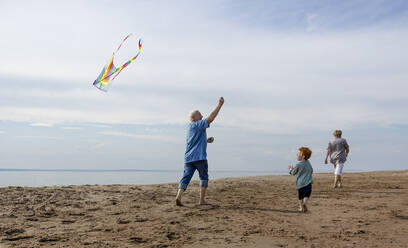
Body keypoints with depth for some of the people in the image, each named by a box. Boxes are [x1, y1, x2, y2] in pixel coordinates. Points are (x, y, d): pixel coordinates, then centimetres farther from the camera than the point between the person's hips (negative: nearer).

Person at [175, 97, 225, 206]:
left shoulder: (189, 128, 22)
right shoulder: (197, 125, -5)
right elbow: (210, 118, -14)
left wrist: (207, 140, 22)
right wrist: (219, 105, -12)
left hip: (188, 158, 7)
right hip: (199, 157, -7)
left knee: (186, 177, 0)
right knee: (204, 177, 6)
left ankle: (179, 196, -16)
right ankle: (202, 200, 6)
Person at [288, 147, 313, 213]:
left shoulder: (298, 165, -9)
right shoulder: (308, 163, 8)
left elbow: (293, 173, 5)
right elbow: (311, 171, 22)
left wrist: (291, 169, 25)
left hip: (300, 183, -3)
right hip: (308, 183, 3)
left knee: (300, 197, 11)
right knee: (306, 195, 3)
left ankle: (301, 207, 14)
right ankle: (305, 203, -22)